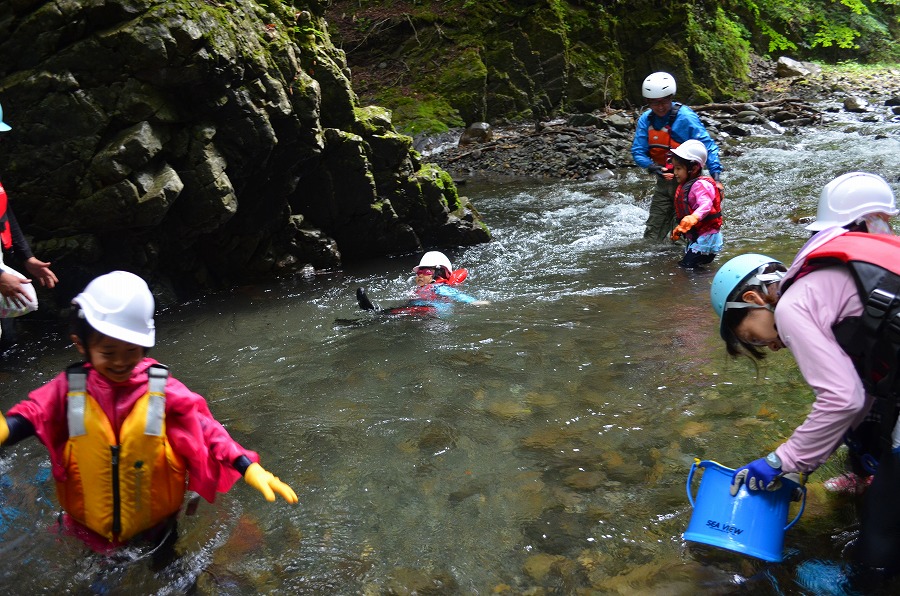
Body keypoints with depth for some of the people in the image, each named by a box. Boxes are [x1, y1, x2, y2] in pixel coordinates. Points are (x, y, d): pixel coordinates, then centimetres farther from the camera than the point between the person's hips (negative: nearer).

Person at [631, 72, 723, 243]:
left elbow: (708, 146, -16)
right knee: (652, 234, 9)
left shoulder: (685, 117, -14)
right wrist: (653, 167, -21)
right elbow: (638, 151, -1)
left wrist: (716, 175, -27)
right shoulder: (645, 120, 1)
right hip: (664, 180, 5)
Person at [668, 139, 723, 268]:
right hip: (695, 238, 11)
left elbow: (706, 204, -36)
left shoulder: (700, 185, -18)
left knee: (686, 267, -19)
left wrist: (694, 217, -54)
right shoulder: (686, 185, 13)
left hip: (705, 238, -11)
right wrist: (679, 229, 33)